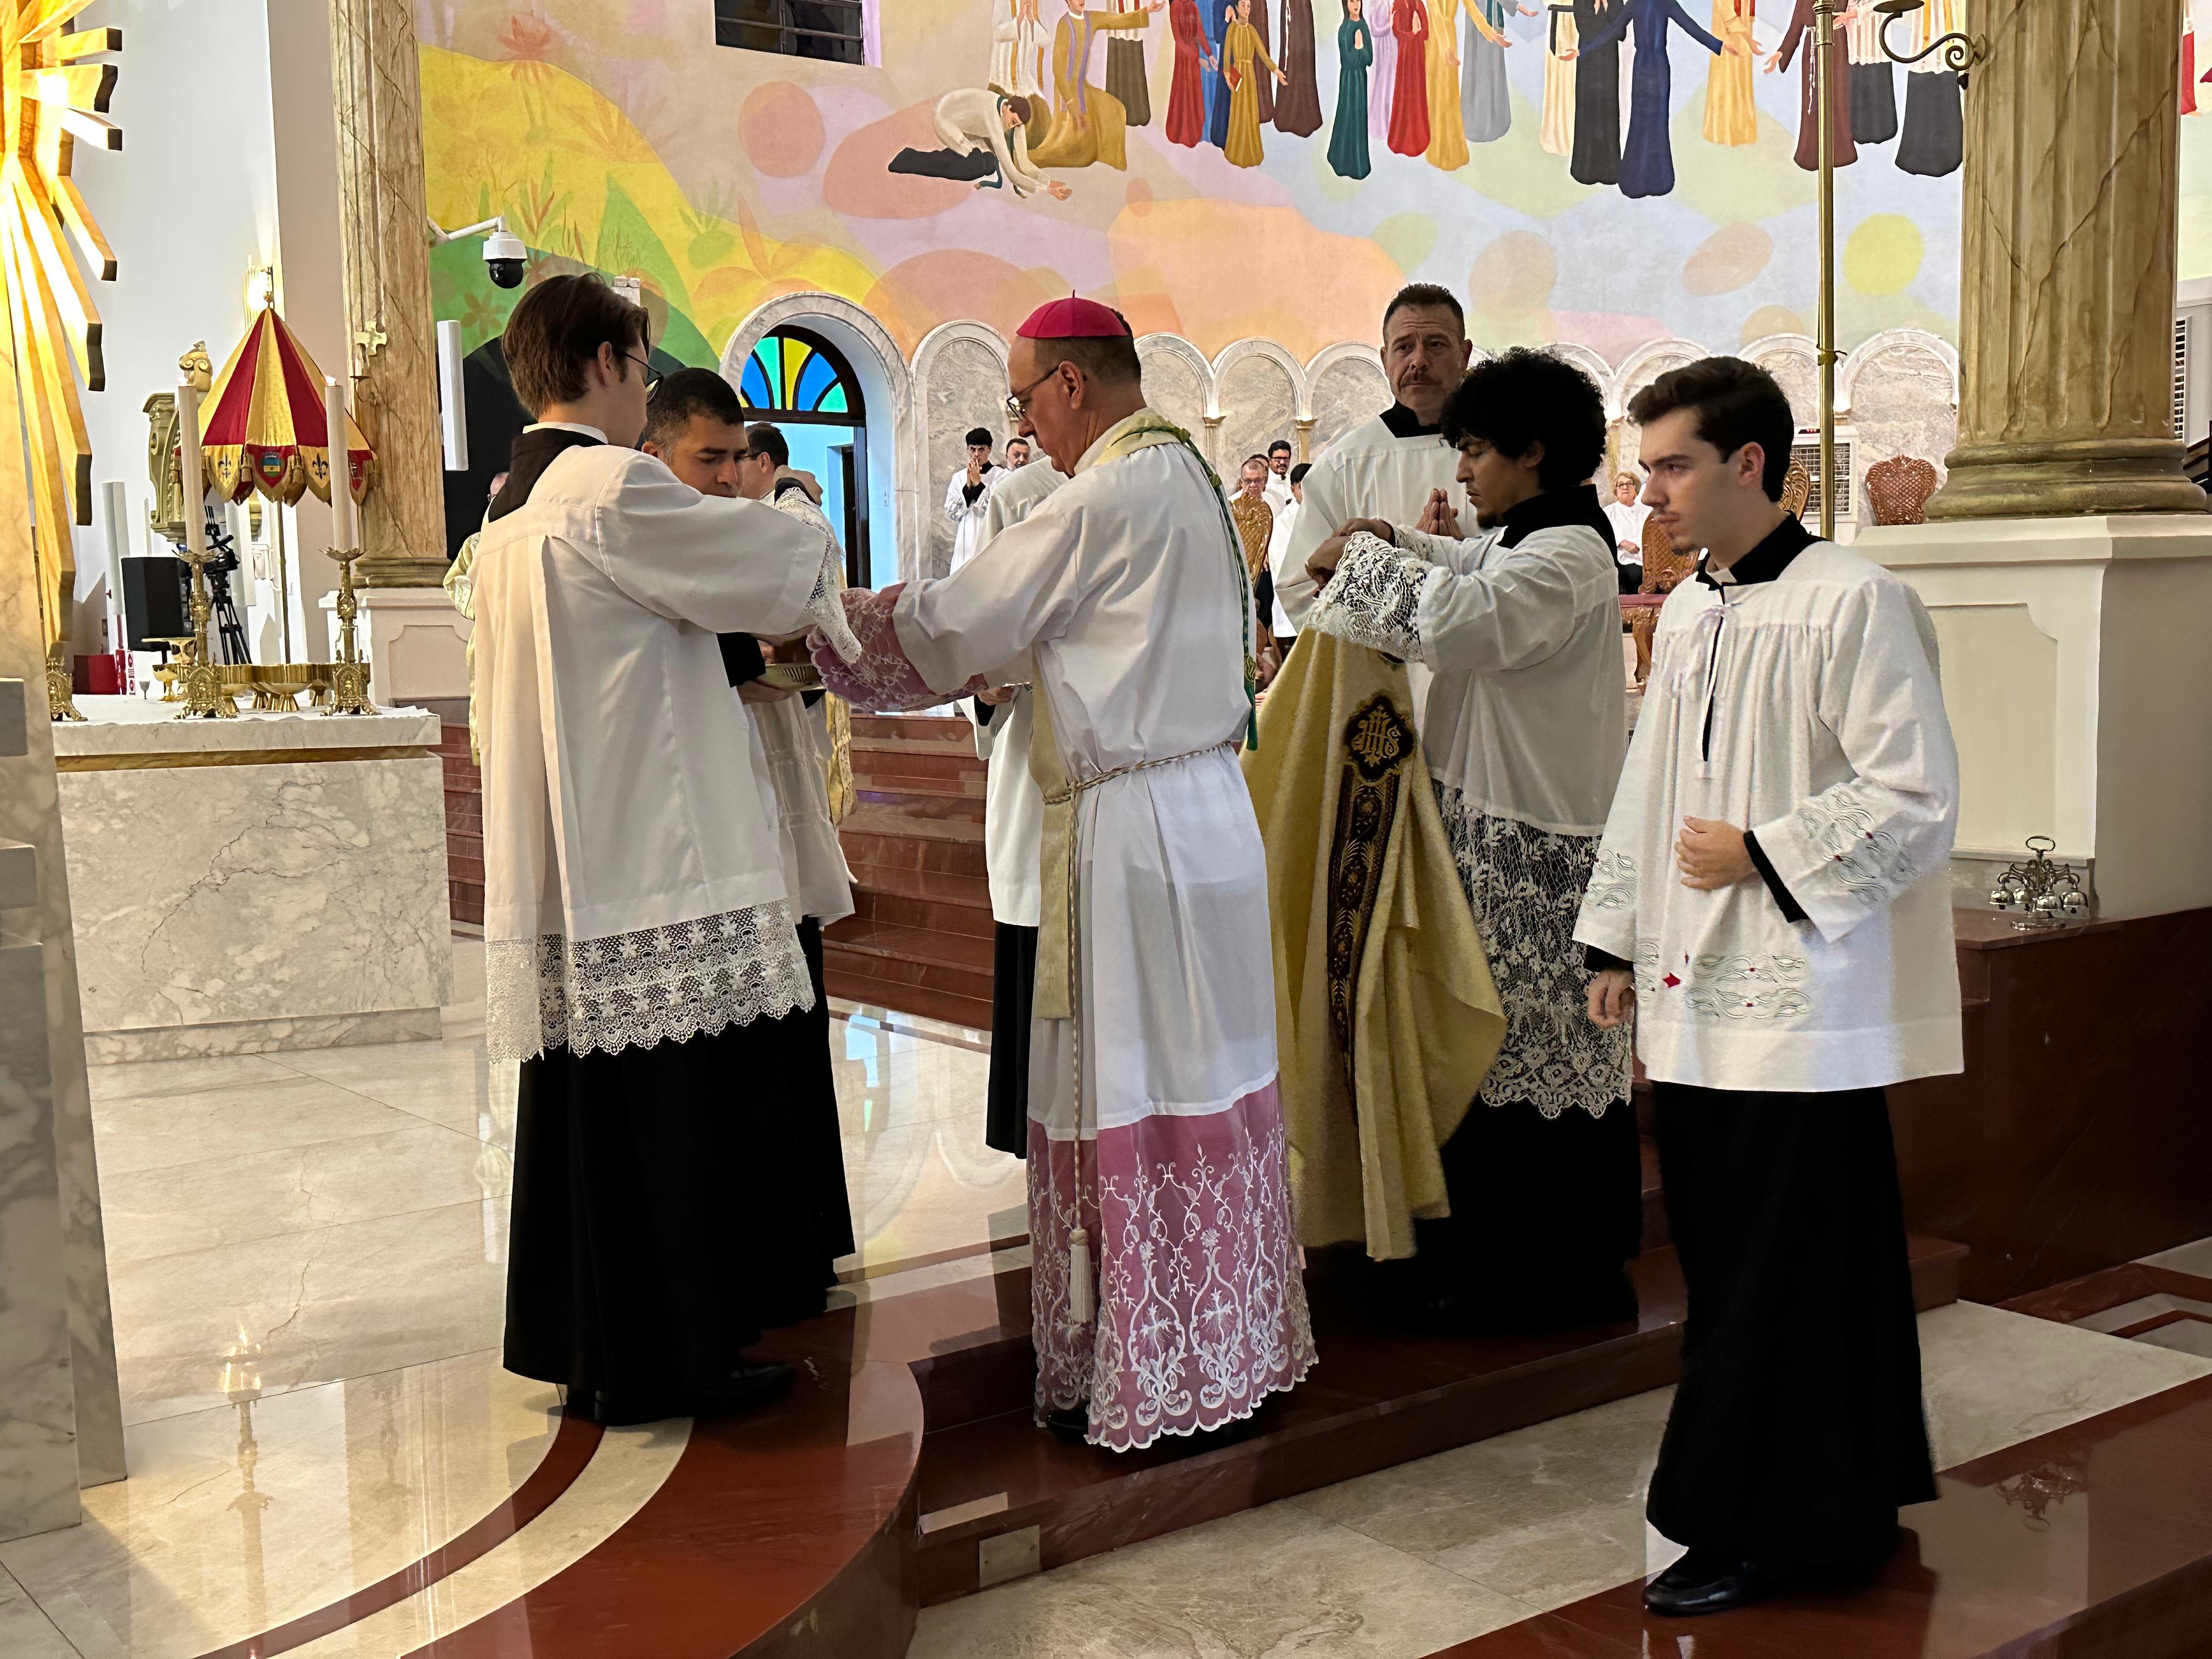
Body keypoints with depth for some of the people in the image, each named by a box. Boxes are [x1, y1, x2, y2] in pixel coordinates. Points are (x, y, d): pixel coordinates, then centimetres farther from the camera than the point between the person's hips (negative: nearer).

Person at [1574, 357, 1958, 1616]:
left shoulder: (1855, 603, -10)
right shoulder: (1687, 611, 14)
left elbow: (1918, 799, -14)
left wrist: (1762, 854, -13)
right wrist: (1618, 941, 18)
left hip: (1800, 1004, -8)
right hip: (1696, 995, 8)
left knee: (1783, 1274, 0)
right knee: (1725, 1261, 12)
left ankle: (1762, 1533, 12)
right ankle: (1836, 1513, 27)